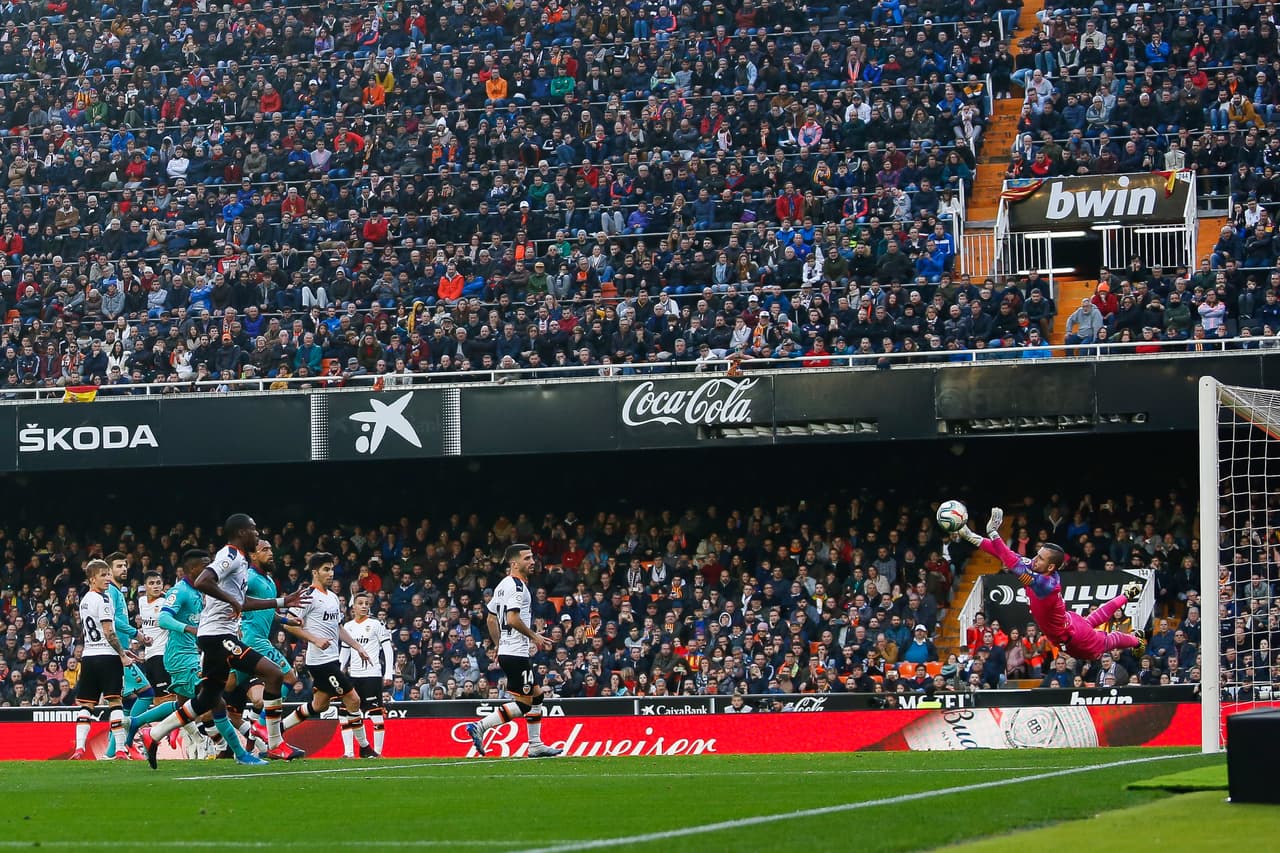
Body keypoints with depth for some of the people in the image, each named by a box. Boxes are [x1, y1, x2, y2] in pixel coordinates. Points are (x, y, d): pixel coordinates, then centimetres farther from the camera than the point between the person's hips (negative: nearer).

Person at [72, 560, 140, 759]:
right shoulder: (103, 599, -11)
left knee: (86, 703, 7)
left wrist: (121, 650, 23)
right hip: (106, 656, -7)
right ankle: (120, 749, -9)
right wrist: (122, 655, -9)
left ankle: (79, 747, -3)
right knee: (115, 701, -5)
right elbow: (109, 632, -15)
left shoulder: (85, 600, 16)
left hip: (88, 655, 7)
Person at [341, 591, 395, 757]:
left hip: (372, 674, -5)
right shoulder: (348, 627, 13)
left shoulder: (376, 624, -1)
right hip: (354, 675, 5)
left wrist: (389, 674, -9)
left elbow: (388, 649, -3)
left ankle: (377, 751, -3)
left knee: (376, 714, -7)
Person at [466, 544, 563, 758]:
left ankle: (536, 745, 19)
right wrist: (535, 637, -13)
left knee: (536, 694, 17)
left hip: (506, 651, 10)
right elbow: (512, 619, -24)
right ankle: (480, 726, -12)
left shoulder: (502, 585, 15)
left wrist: (500, 646, 26)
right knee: (523, 703, -8)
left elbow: (491, 620, 21)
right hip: (517, 654, -10)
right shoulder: (517, 586, -14)